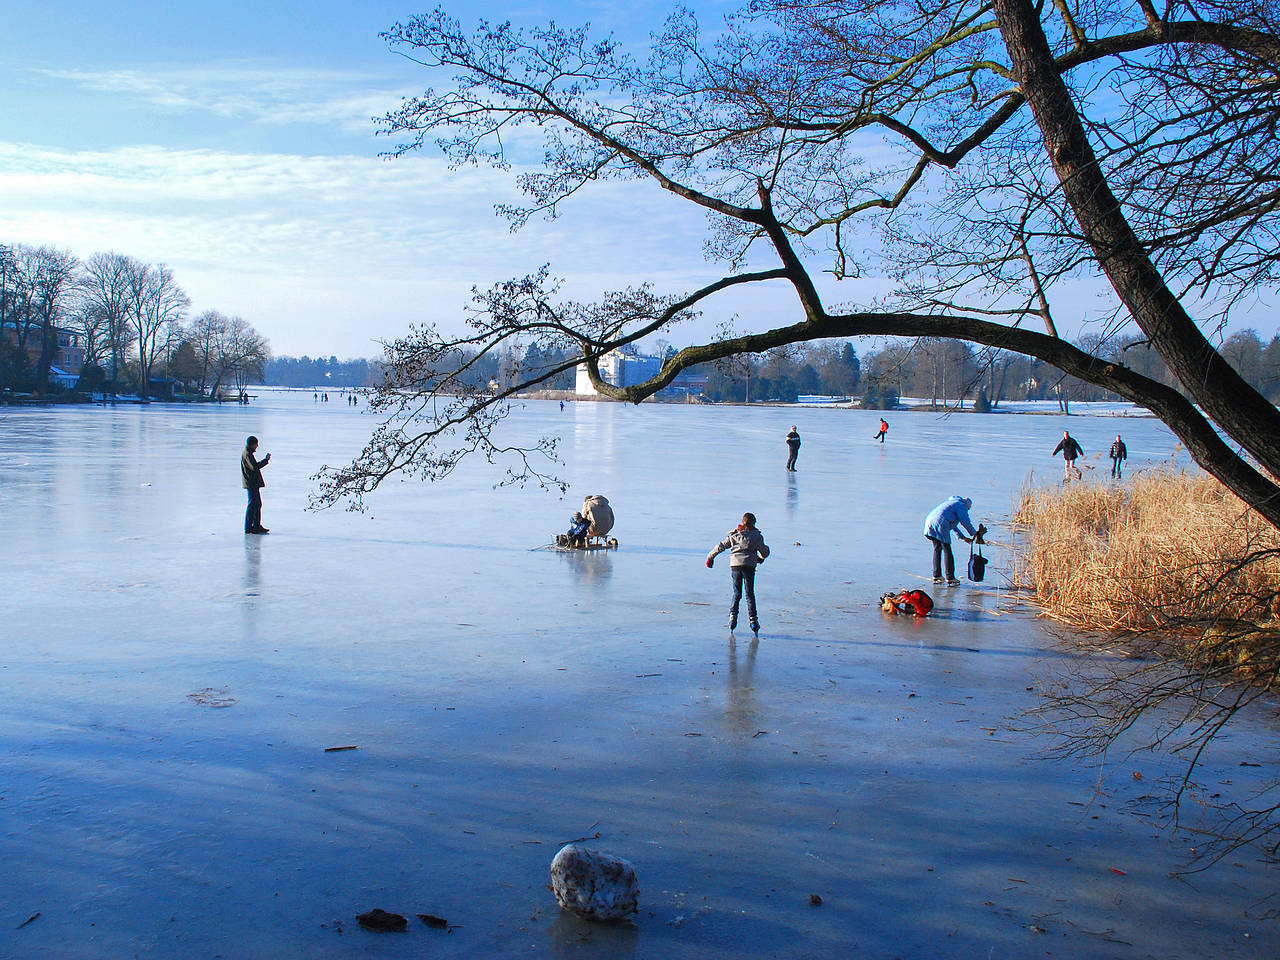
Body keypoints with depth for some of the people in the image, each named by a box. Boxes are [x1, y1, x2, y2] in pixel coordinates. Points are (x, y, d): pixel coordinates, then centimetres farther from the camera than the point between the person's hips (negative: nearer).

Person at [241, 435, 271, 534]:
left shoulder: (248, 453, 17)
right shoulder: (247, 454, -15)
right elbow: (254, 467, -26)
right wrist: (266, 460, -19)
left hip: (254, 483, 11)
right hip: (251, 483, -11)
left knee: (257, 504, 15)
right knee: (252, 505, -7)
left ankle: (257, 526, 21)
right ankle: (248, 527, -3)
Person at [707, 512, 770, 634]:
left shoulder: (734, 534, 10)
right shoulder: (756, 535, 4)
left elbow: (721, 546, 12)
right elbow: (764, 551, 6)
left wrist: (710, 556, 22)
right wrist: (761, 558, 28)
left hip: (734, 564, 2)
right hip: (749, 565, -2)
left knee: (736, 593, 12)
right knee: (750, 594, 4)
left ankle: (732, 618, 5)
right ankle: (753, 621, 1)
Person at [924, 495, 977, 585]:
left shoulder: (951, 502, 36)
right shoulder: (962, 505, 9)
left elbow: (952, 524, 40)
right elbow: (966, 522, 2)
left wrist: (963, 537, 40)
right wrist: (974, 533, 18)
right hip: (940, 524, -8)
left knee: (937, 549, 18)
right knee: (947, 551, -2)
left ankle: (936, 576, 19)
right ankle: (950, 579, -2)